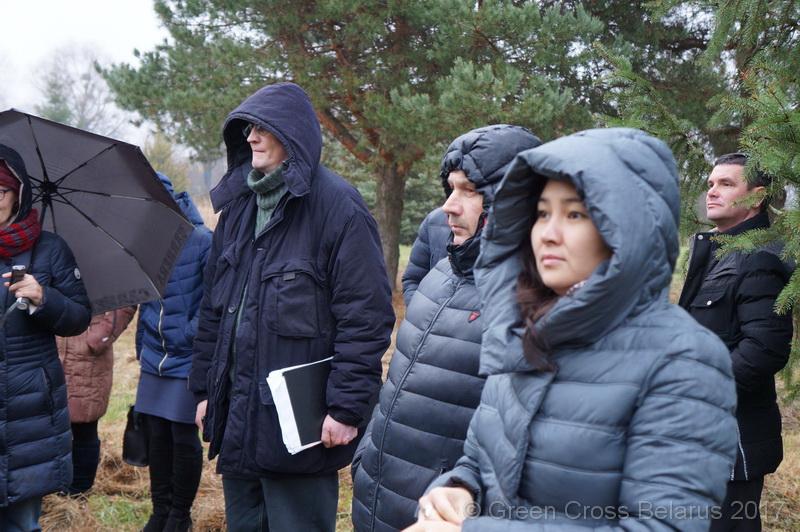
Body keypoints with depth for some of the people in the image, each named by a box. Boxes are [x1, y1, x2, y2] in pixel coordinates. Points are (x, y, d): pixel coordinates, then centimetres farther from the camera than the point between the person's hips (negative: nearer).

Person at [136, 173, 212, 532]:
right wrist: (142, 343, 14)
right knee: (156, 434, 10)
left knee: (183, 436, 1)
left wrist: (190, 334, -15)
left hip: (188, 358, -6)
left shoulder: (201, 241, -13)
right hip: (155, 357, 6)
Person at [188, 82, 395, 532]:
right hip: (236, 415, 7)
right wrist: (205, 388, 15)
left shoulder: (336, 205, -13)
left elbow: (366, 318, -16)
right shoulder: (238, 204, 10)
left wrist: (347, 408, -17)